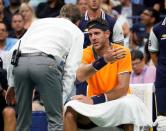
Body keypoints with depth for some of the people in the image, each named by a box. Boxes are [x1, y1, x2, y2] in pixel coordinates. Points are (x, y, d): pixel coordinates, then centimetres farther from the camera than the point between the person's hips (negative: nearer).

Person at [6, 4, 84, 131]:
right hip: (45, 63, -4)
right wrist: (62, 99, 10)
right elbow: (71, 68, 9)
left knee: (23, 120, 14)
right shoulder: (77, 32, 23)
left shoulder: (40, 22, 34)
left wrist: (12, 84, 25)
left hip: (20, 62, 4)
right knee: (55, 119, 3)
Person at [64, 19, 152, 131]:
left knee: (129, 104, -35)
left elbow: (123, 88, -14)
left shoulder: (122, 52, -8)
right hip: (94, 105, 2)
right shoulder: (87, 53, -3)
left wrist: (95, 100, -23)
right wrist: (103, 60, -39)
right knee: (70, 111, -27)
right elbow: (80, 76, -25)